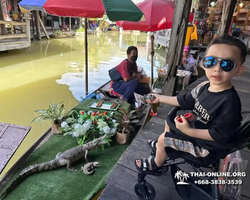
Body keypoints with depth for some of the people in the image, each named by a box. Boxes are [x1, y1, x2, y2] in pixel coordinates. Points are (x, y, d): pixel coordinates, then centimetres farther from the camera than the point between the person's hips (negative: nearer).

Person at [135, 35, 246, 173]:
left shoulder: (229, 102, -33)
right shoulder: (204, 87, -8)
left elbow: (219, 135, -29)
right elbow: (183, 101, 5)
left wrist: (188, 131, -35)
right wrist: (160, 98, 7)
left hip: (208, 147, -8)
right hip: (196, 128, 8)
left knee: (163, 138, -7)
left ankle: (155, 165, 23)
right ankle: (162, 146, 44)